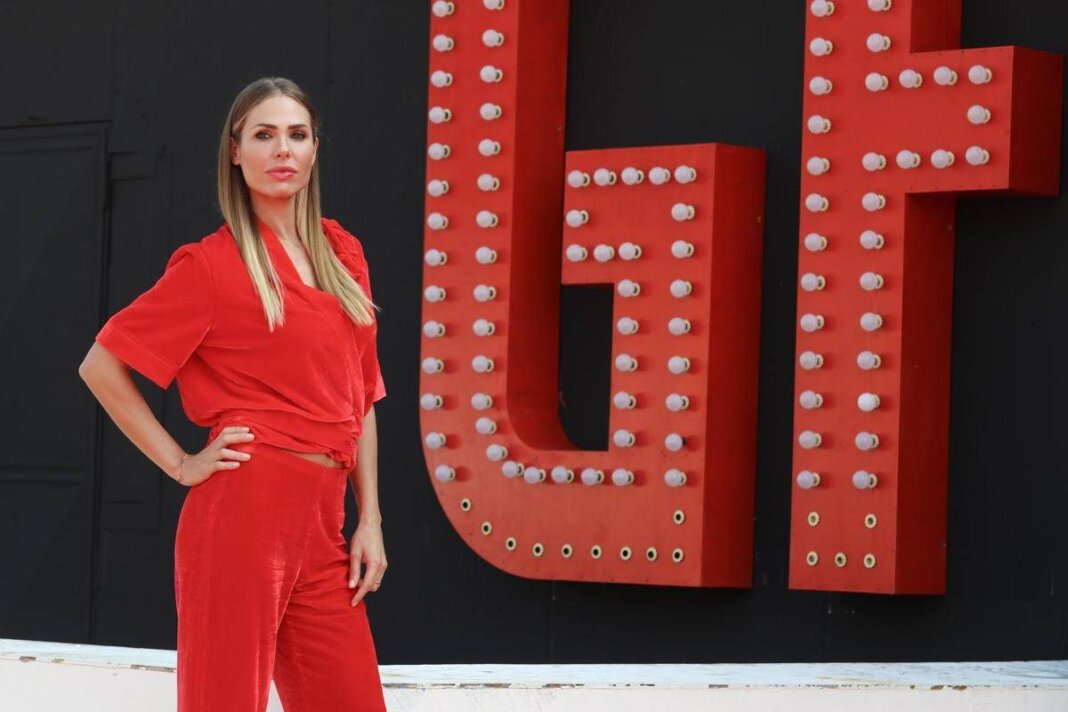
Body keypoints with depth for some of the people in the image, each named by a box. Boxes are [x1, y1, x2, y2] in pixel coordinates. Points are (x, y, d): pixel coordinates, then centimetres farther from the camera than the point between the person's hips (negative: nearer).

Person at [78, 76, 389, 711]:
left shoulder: (342, 254, 14)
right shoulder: (213, 264, -3)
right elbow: (102, 366, -2)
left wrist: (370, 519, 11)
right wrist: (181, 464, -5)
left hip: (321, 521, 6)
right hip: (243, 509, -6)